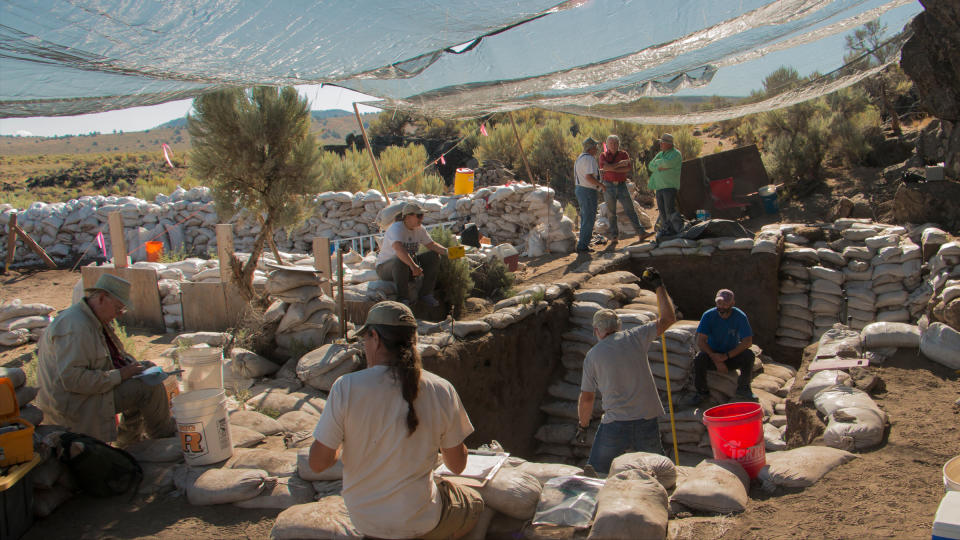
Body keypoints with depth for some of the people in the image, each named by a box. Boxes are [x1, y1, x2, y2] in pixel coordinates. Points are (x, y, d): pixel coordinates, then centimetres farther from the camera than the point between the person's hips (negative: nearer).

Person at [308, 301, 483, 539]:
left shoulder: (345, 387, -18)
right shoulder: (441, 391, -16)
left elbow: (318, 462, -13)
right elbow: (457, 465, -4)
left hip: (363, 518, 3)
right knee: (474, 503, 30)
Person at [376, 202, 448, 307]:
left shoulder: (420, 229, -1)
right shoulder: (396, 228, -25)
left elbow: (431, 245, 0)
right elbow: (399, 249, -43)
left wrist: (447, 252, -19)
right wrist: (413, 266, -55)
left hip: (409, 263, 8)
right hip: (385, 267, -7)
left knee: (434, 256, -6)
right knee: (401, 261, -40)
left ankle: (426, 294, -3)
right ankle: (404, 298, -26)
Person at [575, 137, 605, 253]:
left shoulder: (580, 158, 15)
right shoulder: (590, 159, -17)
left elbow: (576, 177, 19)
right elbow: (589, 177, -27)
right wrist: (601, 185, -16)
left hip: (579, 189, 10)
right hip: (588, 191, -10)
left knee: (585, 217, 19)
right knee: (589, 219, -6)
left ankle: (583, 243, 26)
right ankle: (582, 246, -6)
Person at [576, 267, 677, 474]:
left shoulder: (593, 355, 0)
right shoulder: (634, 337, 0)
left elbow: (586, 398, 3)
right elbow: (668, 319, 9)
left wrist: (582, 426, 19)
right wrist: (659, 286, 17)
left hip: (615, 425, -1)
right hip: (647, 422, 2)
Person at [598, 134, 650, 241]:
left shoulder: (624, 154, 5)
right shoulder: (603, 155, 3)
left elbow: (627, 169, -11)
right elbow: (605, 167, -17)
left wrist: (611, 169, -14)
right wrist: (620, 164, -14)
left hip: (622, 186, 1)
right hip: (608, 186, -1)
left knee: (630, 210, -2)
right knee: (612, 212, 4)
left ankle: (641, 233, -3)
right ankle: (614, 235, 14)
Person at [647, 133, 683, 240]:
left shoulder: (676, 154, -3)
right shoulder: (660, 154, 20)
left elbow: (667, 163, -22)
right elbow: (650, 166, 10)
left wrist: (657, 162, -3)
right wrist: (660, 167, -9)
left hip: (670, 186, -7)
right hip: (659, 186, 7)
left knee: (669, 210, -12)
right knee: (662, 210, 5)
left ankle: (679, 229, -5)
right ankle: (666, 229, 12)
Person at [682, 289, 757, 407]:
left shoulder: (740, 316, -13)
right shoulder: (708, 315, -13)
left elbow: (748, 342, -18)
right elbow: (700, 341, -17)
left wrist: (726, 356, -26)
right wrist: (715, 359, -28)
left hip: (732, 356, 0)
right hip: (712, 354, 0)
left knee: (748, 354, -28)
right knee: (699, 358, -31)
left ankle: (743, 389, -6)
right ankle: (702, 392, -12)